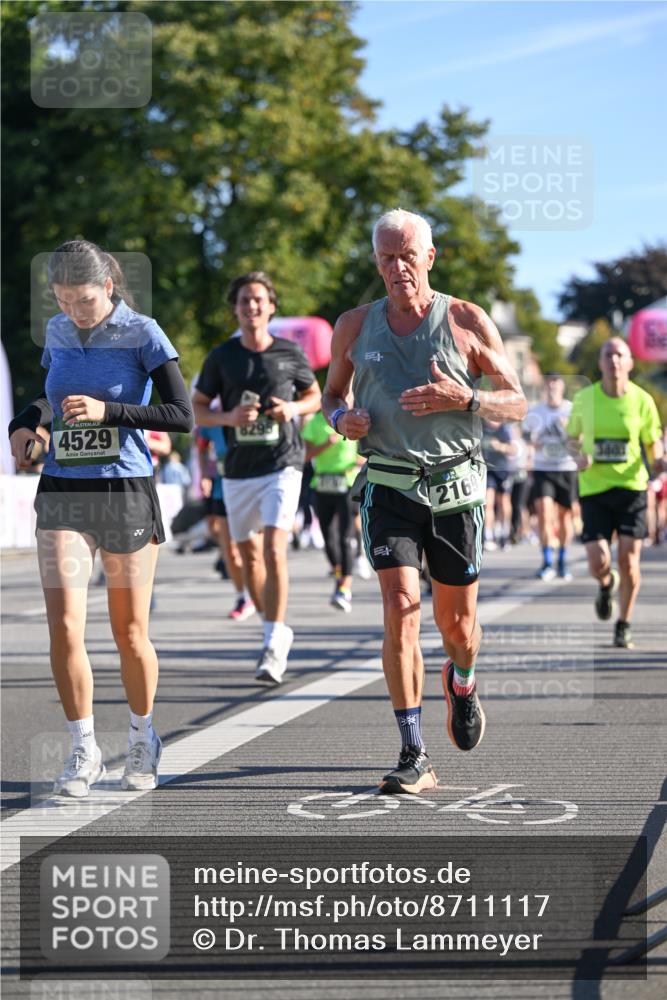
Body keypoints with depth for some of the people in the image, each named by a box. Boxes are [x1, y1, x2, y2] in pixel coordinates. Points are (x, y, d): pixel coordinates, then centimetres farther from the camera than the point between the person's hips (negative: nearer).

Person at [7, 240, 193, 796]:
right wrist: (27, 422, 4)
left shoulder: (142, 334, -7)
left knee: (130, 634, 7)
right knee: (65, 629, -10)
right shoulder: (57, 333, 7)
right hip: (62, 494, 3)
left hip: (125, 491, -3)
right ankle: (84, 752, 5)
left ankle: (143, 743, 28)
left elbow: (183, 416, -12)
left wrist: (107, 410, -20)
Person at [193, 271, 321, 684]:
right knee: (248, 555, 11)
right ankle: (278, 630, 31)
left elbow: (315, 395, 15)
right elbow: (197, 409, 8)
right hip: (239, 469, 3)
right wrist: (228, 417, -12)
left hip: (282, 464, -3)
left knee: (274, 550, -17)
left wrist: (294, 409, -7)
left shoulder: (290, 353, 1)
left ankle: (274, 647, -17)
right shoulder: (221, 357, 3)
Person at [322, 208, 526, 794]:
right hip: (389, 487, 0)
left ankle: (461, 682, 47)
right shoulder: (355, 327, 6)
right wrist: (341, 419, -4)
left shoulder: (467, 322, 0)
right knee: (401, 609, -16)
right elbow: (332, 394, 20)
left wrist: (464, 399, -17)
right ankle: (415, 758, -14)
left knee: (456, 622, 9)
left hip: (456, 487, 0)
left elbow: (516, 404, 2)